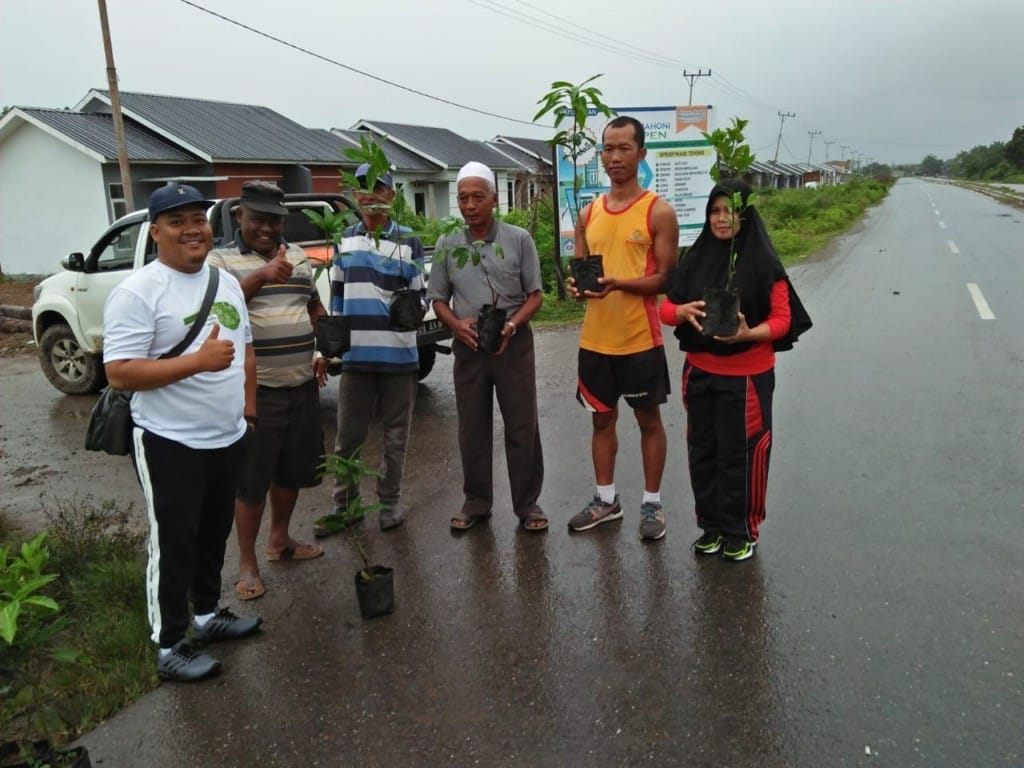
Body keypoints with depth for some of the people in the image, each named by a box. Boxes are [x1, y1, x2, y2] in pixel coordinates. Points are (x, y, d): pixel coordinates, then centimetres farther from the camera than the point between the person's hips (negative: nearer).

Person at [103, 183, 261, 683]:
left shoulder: (227, 283, 8)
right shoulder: (137, 292, -16)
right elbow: (119, 374, -21)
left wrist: (249, 406, 11)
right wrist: (198, 361, -27)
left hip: (228, 438, 7)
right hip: (170, 444, -7)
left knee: (214, 535, 20)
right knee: (173, 545, 5)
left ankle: (207, 615, 39)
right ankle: (169, 648, 20)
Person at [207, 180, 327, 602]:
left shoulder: (298, 256, 12)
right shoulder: (221, 259, -5)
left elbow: (315, 306, 23)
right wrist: (260, 276, -34)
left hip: (302, 385, 6)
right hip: (254, 390, -6)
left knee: (292, 470, 17)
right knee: (251, 478, 2)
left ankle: (280, 539, 36)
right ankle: (247, 563, 15)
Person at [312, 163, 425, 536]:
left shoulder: (408, 241, -1)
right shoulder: (344, 240, 9)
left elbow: (420, 295, 1)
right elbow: (337, 294, 15)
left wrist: (412, 310, -22)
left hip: (399, 355, -2)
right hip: (355, 355, 2)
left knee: (395, 435, 9)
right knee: (348, 435, 8)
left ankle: (389, 501, 23)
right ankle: (345, 504, 21)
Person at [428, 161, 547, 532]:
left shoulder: (519, 239, -1)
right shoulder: (447, 245, 5)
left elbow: (534, 294, 0)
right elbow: (438, 299, 9)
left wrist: (511, 325, -16)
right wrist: (457, 324, -12)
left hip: (514, 343, -2)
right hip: (468, 347, 2)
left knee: (522, 427, 4)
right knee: (472, 428, 10)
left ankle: (527, 503, 16)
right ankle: (476, 501, 24)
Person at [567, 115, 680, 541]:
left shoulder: (658, 212, -6)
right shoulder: (588, 214, 9)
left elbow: (666, 278, -9)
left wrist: (618, 283, -25)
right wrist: (576, 285, -10)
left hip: (640, 338, -5)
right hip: (595, 339, 5)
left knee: (648, 419, 8)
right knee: (602, 418, 14)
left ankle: (652, 504, 21)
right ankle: (606, 499, 29)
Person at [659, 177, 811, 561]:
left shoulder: (764, 263, -9)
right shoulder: (695, 258, 4)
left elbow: (781, 319, -8)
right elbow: (666, 308, 6)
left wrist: (748, 333, -26)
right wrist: (683, 311, -17)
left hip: (746, 376, -4)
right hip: (699, 372, 5)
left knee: (740, 453, 3)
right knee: (702, 451, 11)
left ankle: (741, 533, 20)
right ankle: (711, 527, 27)